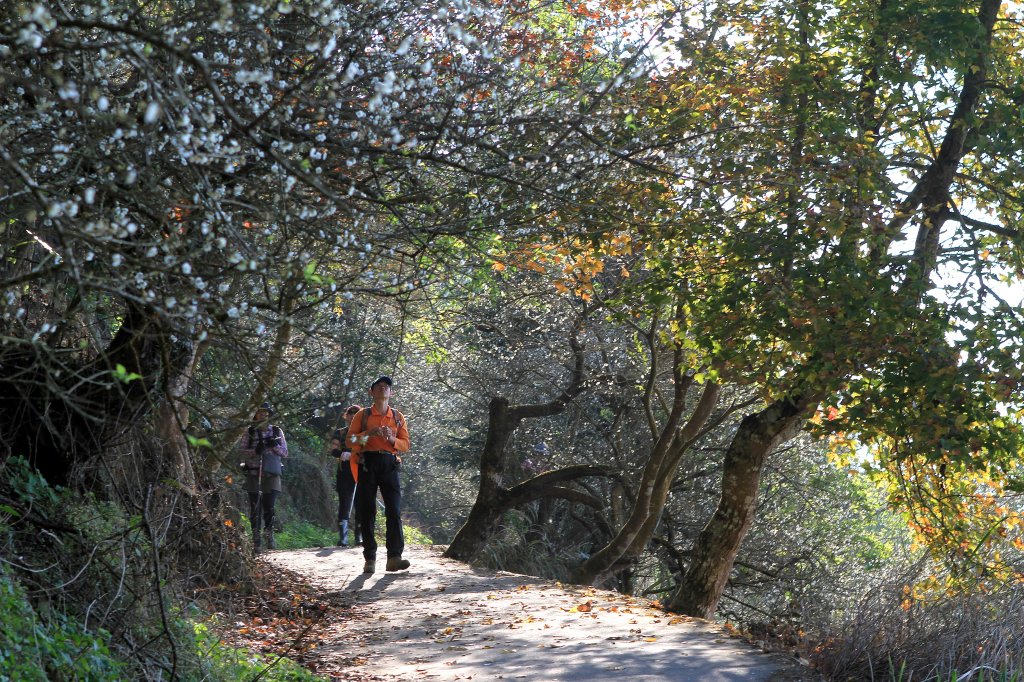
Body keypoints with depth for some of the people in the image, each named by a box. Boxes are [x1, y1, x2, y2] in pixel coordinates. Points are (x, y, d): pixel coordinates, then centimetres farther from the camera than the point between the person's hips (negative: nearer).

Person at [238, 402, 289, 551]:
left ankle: (270, 537, 12)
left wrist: (275, 446, -9)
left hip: (271, 475, 1)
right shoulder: (249, 432, 8)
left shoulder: (277, 431, 11)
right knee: (255, 508, 0)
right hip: (253, 474, 0)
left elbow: (285, 452, 10)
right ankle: (256, 540, 5)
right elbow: (241, 450, 1)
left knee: (269, 508, -3)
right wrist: (255, 451, -16)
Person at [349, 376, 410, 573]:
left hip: (389, 464, 1)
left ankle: (394, 557, -16)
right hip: (368, 464, -1)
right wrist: (369, 433, -12)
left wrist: (391, 439, -8)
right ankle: (369, 559, 1)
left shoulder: (398, 417, 16)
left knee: (394, 510, -11)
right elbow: (350, 439, 4)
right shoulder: (363, 415, 11)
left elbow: (406, 445, 11)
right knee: (366, 512, -3)